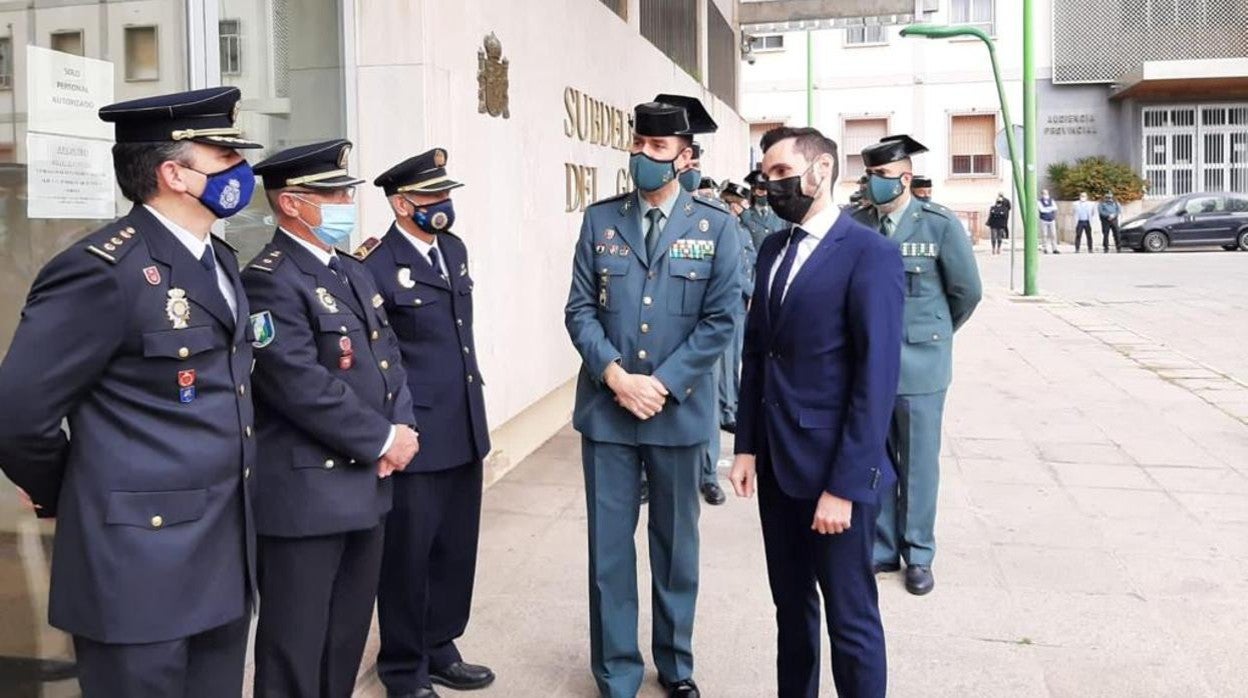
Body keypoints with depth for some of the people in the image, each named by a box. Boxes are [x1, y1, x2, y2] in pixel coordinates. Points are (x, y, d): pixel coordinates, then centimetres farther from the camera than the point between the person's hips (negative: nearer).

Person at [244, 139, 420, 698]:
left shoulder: (353, 273, 14)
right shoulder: (270, 281, -15)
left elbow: (388, 357, 13)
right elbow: (304, 387, -23)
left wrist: (403, 428, -5)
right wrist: (384, 440, -15)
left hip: (364, 484, 9)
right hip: (306, 494, -9)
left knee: (348, 638, 19)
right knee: (296, 649, 5)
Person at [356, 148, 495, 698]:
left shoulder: (454, 249, 10)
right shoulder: (377, 267, -16)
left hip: (465, 432, 8)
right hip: (415, 437, -7)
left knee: (456, 551, 17)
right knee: (408, 557, 7)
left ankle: (439, 651, 34)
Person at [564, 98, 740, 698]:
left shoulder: (715, 226, -1)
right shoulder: (600, 220, 5)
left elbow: (720, 320, -5)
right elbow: (580, 310, 1)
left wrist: (663, 384, -14)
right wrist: (615, 374, -13)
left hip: (678, 411, -1)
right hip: (607, 408, 1)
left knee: (676, 543, 13)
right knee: (609, 546, 6)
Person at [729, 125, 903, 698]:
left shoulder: (870, 254, -13)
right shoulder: (772, 249, 10)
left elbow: (877, 376, -17)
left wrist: (845, 485, -19)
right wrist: (747, 447, 6)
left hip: (833, 471, -7)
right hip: (777, 463, 7)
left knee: (850, 618, 6)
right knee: (791, 605, 18)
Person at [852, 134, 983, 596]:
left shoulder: (939, 224, -6)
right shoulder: (856, 225, 1)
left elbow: (967, 291, 2)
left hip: (919, 364, -2)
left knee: (918, 464, 6)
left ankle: (919, 555, 19)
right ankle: (883, 549, 24)